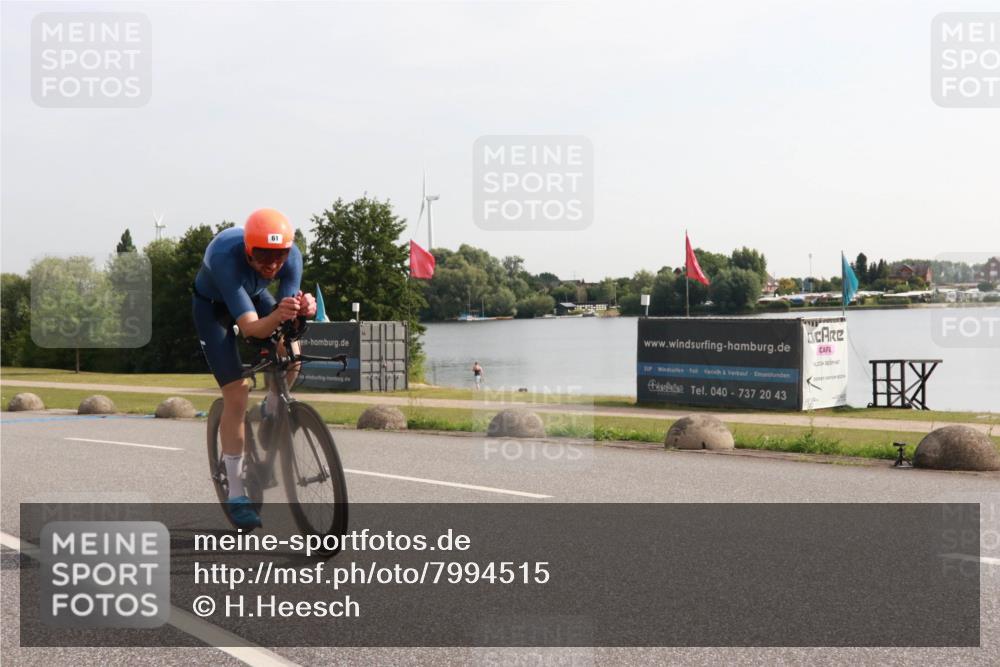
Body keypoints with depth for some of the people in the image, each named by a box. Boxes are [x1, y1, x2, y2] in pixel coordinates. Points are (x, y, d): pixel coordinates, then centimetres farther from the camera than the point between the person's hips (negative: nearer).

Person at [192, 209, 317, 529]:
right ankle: (236, 496, -6)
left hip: (254, 294, 4)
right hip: (212, 306, -4)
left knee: (290, 354, -23)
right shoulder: (225, 257, -41)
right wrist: (278, 315, -66)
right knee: (237, 393, -15)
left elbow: (287, 314, -29)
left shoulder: (292, 256, -28)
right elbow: (250, 328, -46)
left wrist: (302, 309, -52)